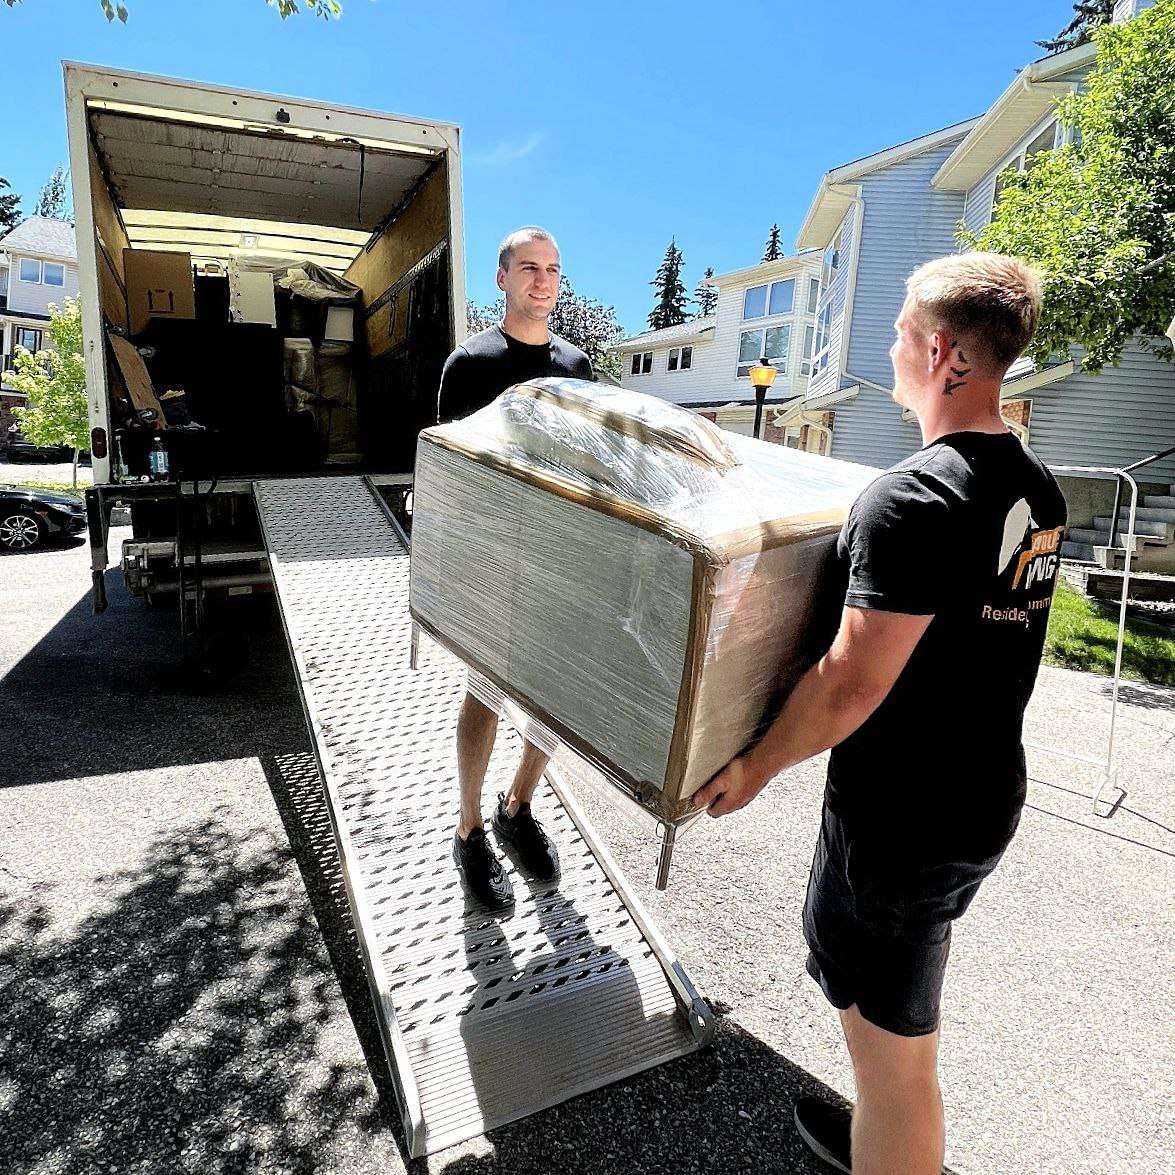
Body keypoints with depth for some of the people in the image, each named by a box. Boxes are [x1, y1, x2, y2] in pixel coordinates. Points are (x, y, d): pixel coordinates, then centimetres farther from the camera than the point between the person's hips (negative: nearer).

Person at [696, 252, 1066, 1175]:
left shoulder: (913, 499, -25)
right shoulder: (1040, 492, 3)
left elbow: (852, 684, -25)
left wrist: (755, 765, -10)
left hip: (901, 817, -9)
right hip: (990, 797, 9)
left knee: (891, 1048, 10)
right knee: (908, 1019, 30)